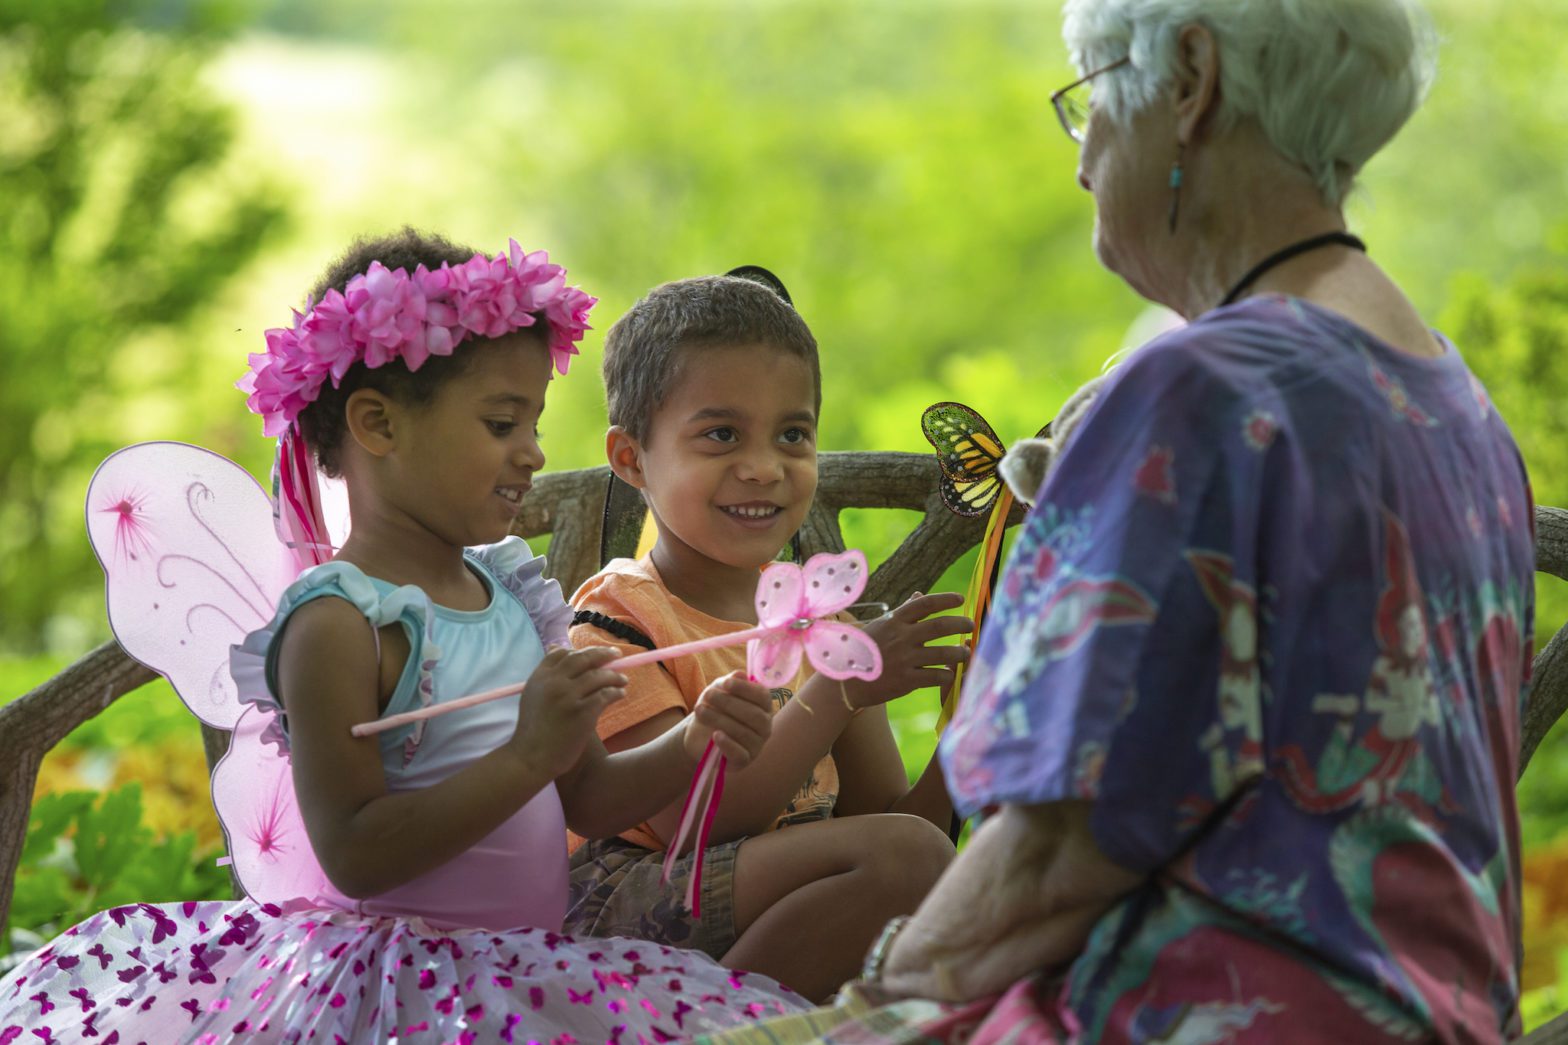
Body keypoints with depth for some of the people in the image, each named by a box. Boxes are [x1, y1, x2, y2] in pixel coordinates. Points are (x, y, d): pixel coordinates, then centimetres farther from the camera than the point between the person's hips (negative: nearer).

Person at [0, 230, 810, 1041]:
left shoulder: (510, 589, 12)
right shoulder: (338, 625, -12)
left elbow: (586, 798, 17)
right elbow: (353, 855, -19)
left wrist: (691, 746, -1)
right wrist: (527, 756, -23)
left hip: (527, 961, 8)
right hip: (391, 966, -8)